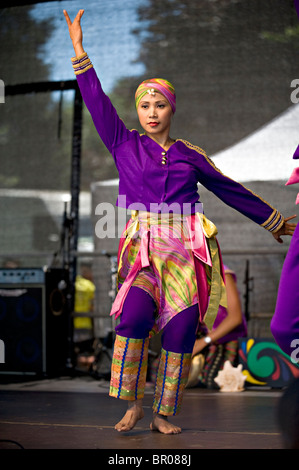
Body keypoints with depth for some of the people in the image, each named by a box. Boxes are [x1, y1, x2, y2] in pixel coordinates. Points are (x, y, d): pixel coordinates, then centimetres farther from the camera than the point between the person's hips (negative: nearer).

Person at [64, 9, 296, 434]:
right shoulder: (125, 146, 11)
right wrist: (80, 51, 3)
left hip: (188, 249, 2)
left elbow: (230, 190, 20)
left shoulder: (190, 155, 14)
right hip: (145, 247, -1)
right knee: (134, 316, -24)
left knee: (181, 331, -7)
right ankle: (133, 404, -10)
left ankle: (163, 414, 3)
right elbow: (97, 102, 7)